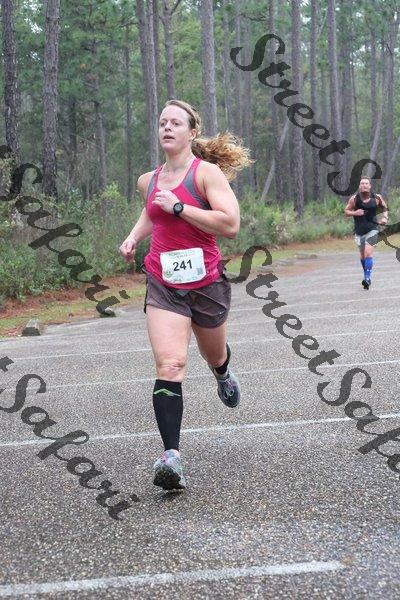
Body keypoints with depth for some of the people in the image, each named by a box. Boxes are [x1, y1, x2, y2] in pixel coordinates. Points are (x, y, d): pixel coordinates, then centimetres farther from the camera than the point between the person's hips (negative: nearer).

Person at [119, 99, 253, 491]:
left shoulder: (206, 172, -8)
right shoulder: (148, 180, 9)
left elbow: (230, 224, -21)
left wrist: (178, 207, -20)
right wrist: (134, 237, 14)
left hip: (206, 282, -2)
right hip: (163, 284, 2)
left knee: (214, 355, 22)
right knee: (169, 364, -17)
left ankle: (224, 376, 62)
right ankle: (171, 457, -27)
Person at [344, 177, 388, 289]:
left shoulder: (377, 198, -3)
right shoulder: (354, 199, -5)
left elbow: (384, 207, 15)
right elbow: (346, 211, 3)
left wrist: (384, 217, -1)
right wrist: (355, 213, -16)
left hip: (372, 229, -2)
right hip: (359, 231, 2)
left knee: (368, 252, -18)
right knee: (362, 254, 11)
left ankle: (368, 278, -21)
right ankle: (366, 274, 31)